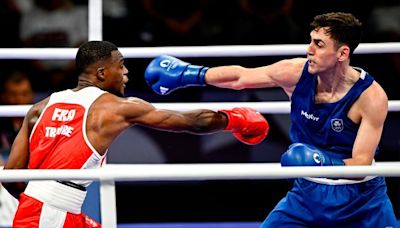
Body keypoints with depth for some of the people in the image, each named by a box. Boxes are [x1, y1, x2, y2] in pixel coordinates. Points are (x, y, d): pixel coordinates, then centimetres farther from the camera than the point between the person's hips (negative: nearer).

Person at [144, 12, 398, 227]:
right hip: (308, 192, 3)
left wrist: (325, 163, -43)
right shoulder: (296, 73, -14)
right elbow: (239, 77, 1)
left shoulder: (372, 96, -23)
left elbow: (362, 164, -24)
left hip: (361, 200, -3)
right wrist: (188, 74, 4)